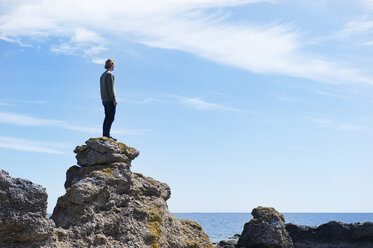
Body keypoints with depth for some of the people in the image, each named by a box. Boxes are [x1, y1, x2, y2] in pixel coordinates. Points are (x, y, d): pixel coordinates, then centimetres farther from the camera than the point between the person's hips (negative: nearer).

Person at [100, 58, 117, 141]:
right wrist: (114, 99, -18)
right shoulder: (110, 74, -11)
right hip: (110, 100, -9)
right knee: (111, 118, -9)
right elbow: (111, 88, -17)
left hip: (104, 100, 9)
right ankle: (107, 135, -14)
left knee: (107, 117, 10)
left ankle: (104, 135, 9)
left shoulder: (102, 75, 18)